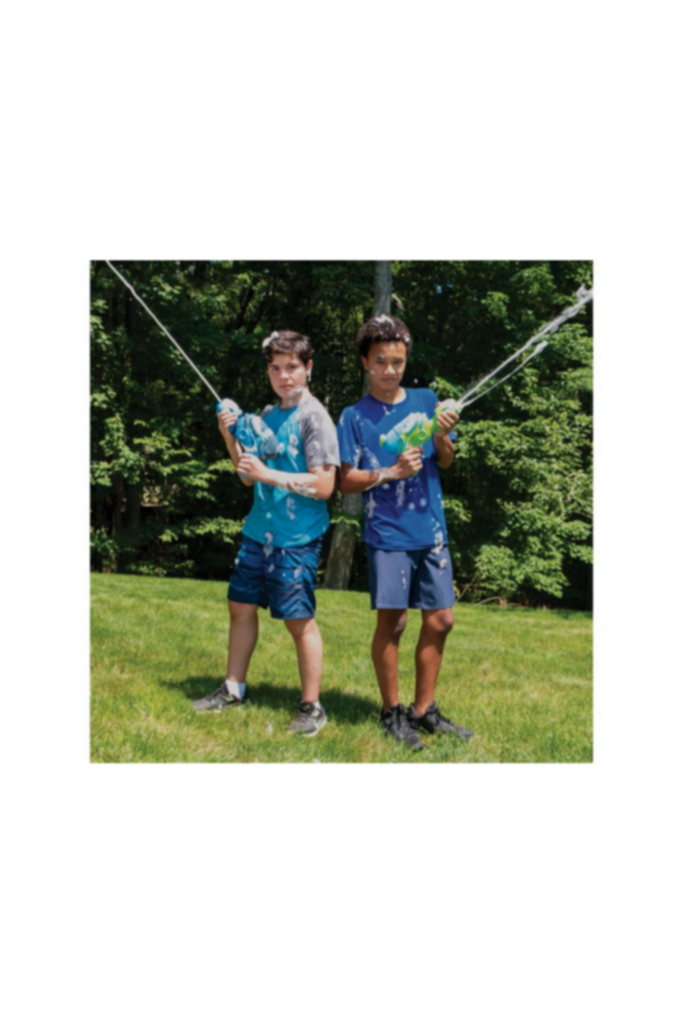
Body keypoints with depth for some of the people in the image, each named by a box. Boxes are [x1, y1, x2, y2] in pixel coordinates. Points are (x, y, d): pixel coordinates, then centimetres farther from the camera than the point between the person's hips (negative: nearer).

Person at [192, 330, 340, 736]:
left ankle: (312, 707, 8)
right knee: (242, 606, 13)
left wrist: (268, 475, -20)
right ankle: (234, 690, 28)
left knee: (299, 618, -4)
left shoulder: (314, 417, -10)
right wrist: (232, 439, 3)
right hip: (259, 531, 8)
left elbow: (324, 485, -18)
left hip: (297, 538, -8)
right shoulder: (268, 416, 13)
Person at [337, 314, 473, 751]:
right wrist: (390, 473, -16)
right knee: (392, 622, -1)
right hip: (388, 533, -4)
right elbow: (345, 481, -4)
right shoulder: (355, 416, 0)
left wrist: (443, 437, -9)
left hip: (431, 531, 4)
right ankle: (392, 712, 16)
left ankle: (424, 710, 21)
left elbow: (445, 461, 12)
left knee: (440, 619, 7)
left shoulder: (425, 400, 9)